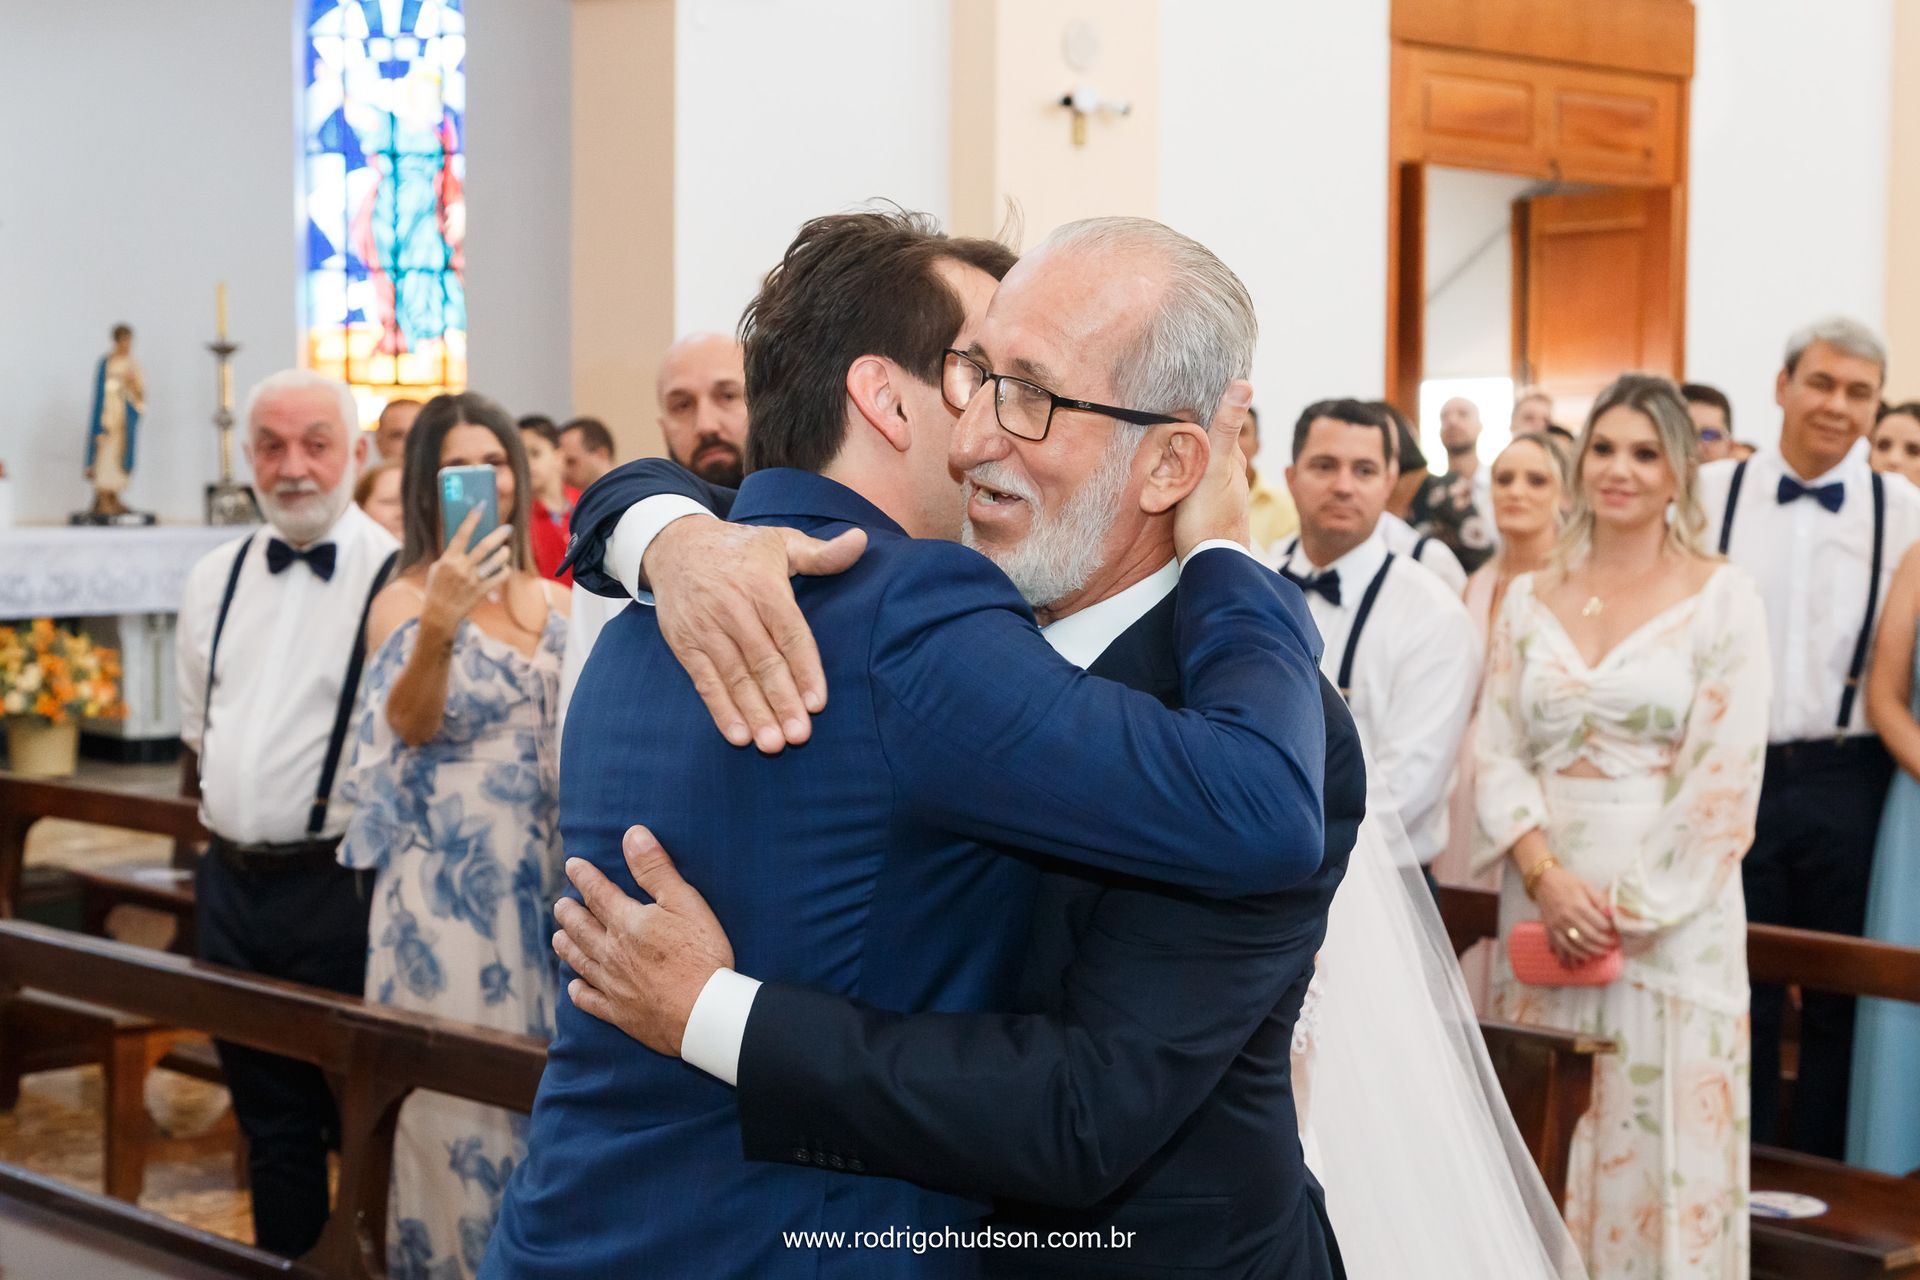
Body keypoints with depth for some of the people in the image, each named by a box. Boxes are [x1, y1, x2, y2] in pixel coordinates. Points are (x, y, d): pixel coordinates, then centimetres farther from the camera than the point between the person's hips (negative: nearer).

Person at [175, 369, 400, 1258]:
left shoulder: (396, 578, -11)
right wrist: (233, 810, 11)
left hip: (340, 883, -6)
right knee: (267, 1115, 17)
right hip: (231, 883, 6)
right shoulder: (215, 579, 10)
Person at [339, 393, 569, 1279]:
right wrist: (436, 629, -42)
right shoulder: (406, 598, -7)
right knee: (455, 1095, 1)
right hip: (447, 881, -5)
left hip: (543, 874, 5)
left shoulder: (554, 600, 8)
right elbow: (409, 723, -25)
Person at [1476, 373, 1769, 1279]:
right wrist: (1547, 878, -11)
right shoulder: (1529, 598, 9)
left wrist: (1628, 911, -11)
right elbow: (1497, 753, 5)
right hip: (1543, 905, 3)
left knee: (1655, 1151, 0)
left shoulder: (1722, 599, -2)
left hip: (1670, 918, -3)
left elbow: (1724, 780, -7)